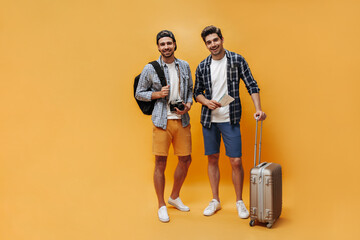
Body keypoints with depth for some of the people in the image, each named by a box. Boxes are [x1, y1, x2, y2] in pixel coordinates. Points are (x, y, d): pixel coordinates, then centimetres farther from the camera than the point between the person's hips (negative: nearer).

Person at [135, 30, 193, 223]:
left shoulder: (184, 66, 9)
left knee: (185, 160, 9)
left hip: (182, 120, 4)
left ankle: (175, 197, 33)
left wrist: (188, 104, -3)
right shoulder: (150, 69, -2)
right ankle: (162, 206, 19)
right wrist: (158, 94, -13)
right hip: (162, 121, -4)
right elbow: (139, 94, 3)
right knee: (160, 163, 1)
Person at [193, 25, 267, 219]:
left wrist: (258, 108, -14)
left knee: (236, 161, -2)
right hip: (209, 120, 3)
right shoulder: (202, 67, 5)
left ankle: (239, 201, 19)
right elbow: (197, 92, 12)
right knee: (212, 159, 10)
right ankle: (215, 201, 25)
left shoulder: (237, 60, -2)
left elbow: (251, 85, -3)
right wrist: (207, 102, -9)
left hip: (230, 120, -3)